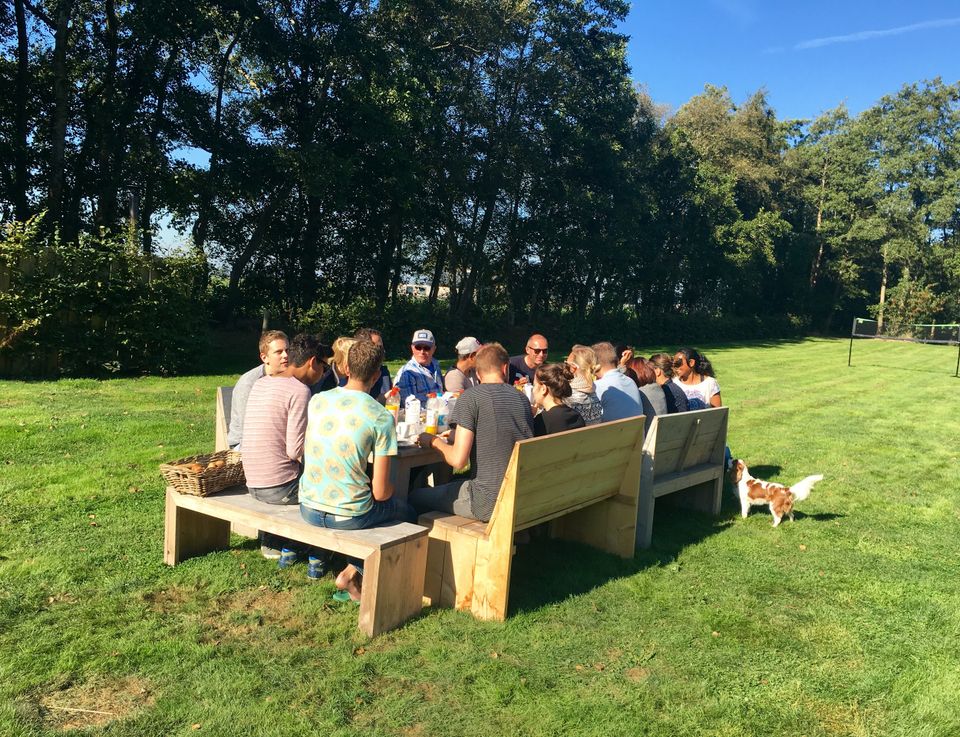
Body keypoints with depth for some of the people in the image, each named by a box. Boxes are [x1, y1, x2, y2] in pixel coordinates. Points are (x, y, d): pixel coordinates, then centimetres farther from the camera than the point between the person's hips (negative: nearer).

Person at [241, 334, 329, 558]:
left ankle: (271, 544, 34)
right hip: (280, 487, -9)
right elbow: (295, 451, -19)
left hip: (253, 485, 9)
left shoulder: (259, 384, 10)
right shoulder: (300, 391, -16)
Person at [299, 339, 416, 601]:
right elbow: (380, 492, -14)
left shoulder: (317, 400, -1)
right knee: (407, 512, 23)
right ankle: (354, 572, 14)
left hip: (308, 509, 6)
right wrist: (390, 489, 10)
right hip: (349, 516, -5)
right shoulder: (381, 417, -15)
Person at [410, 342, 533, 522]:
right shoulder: (522, 398, 8)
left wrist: (434, 441, 4)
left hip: (488, 504, -7)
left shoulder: (471, 397, -12)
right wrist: (458, 434, 27)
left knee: (415, 498, 10)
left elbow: (458, 460, -17)